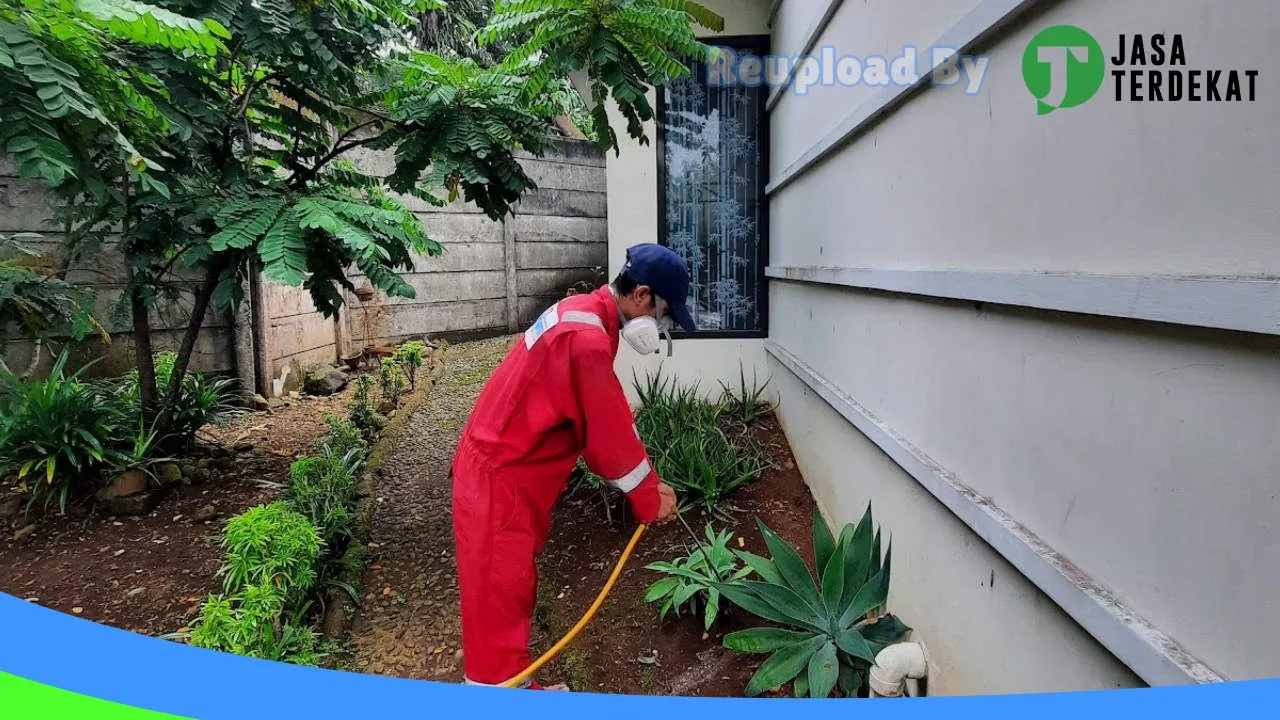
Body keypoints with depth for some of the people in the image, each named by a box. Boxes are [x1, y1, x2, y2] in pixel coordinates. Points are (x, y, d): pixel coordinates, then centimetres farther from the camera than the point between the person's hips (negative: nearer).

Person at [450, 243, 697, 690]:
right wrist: (650, 498, -6)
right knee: (498, 598, 0)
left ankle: (516, 687, 33)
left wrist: (650, 482, 11)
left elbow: (612, 419, 12)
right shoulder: (587, 338, -26)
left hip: (512, 472, 11)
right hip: (498, 480, -11)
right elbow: (610, 434, -20)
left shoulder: (585, 316, 8)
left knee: (513, 590, 19)